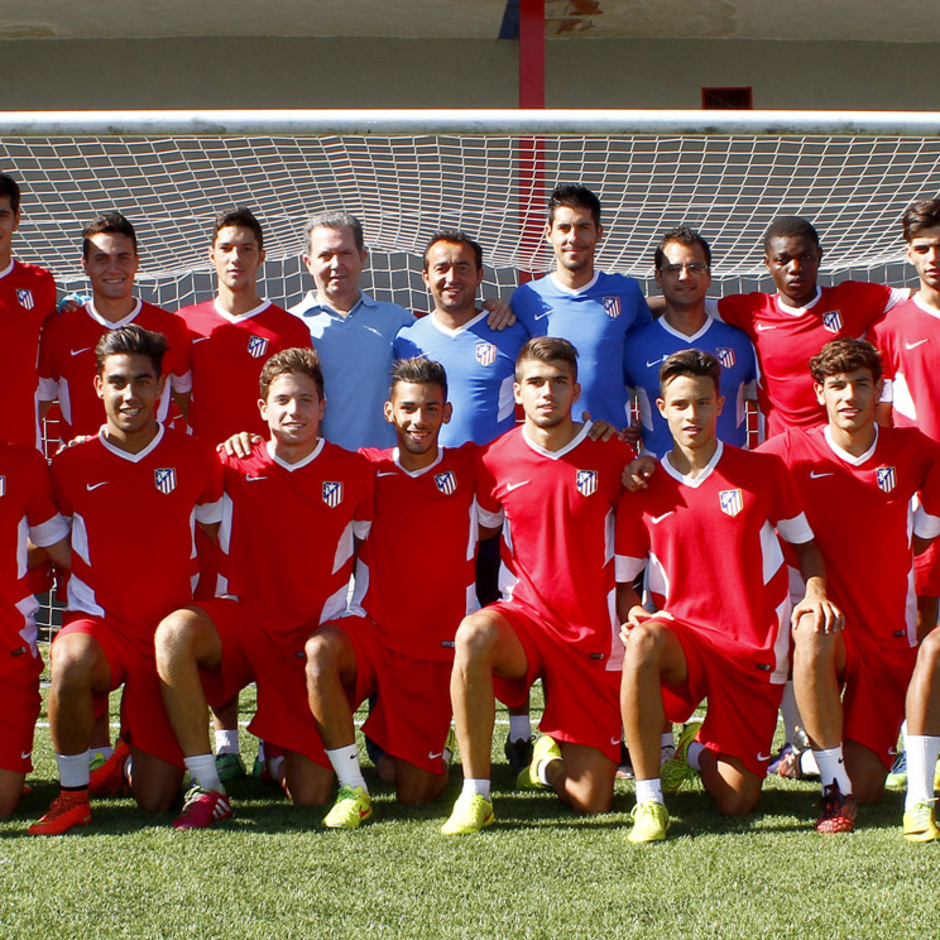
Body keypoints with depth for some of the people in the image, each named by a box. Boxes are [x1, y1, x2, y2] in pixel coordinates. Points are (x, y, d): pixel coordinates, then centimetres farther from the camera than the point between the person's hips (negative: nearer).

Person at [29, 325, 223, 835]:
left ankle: (133, 754, 36)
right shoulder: (71, 464, -1)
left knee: (156, 800, -3)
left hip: (169, 636, 1)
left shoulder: (196, 459, -1)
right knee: (71, 661, -40)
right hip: (97, 621, 0)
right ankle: (72, 792, -15)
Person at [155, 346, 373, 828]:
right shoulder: (234, 466, 1)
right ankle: (208, 788, -26)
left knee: (311, 797, -7)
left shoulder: (354, 472, 1)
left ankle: (280, 754, 33)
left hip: (312, 638, 0)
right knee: (174, 631, -37)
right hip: (240, 621, 0)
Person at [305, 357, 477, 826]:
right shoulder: (368, 468, 3)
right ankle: (352, 788, -22)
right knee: (321, 650, -37)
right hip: (373, 632, 0)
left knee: (416, 794, -2)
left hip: (437, 650, 0)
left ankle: (435, 750, 36)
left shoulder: (469, 466, 2)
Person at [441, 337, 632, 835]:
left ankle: (551, 755, 33)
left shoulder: (612, 456, -3)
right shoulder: (497, 460, -1)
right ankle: (475, 795, -26)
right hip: (523, 619, 0)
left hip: (593, 635, 0)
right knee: (473, 633, -39)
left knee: (590, 801, -6)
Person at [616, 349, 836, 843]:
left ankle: (700, 748, 31)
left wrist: (816, 592, -7)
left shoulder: (763, 470, 1)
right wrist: (631, 615, -13)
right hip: (683, 634, 0)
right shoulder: (643, 491, 3)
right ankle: (649, 798, -26)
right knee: (644, 641, -39)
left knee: (735, 803, -8)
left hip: (754, 651, 0)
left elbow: (804, 544, 13)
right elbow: (623, 581, 10)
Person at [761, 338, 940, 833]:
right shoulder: (792, 451, -5)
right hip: (829, 627, -1)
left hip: (888, 634, 1)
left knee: (867, 790, -8)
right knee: (813, 631, -40)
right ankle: (833, 786, -26)